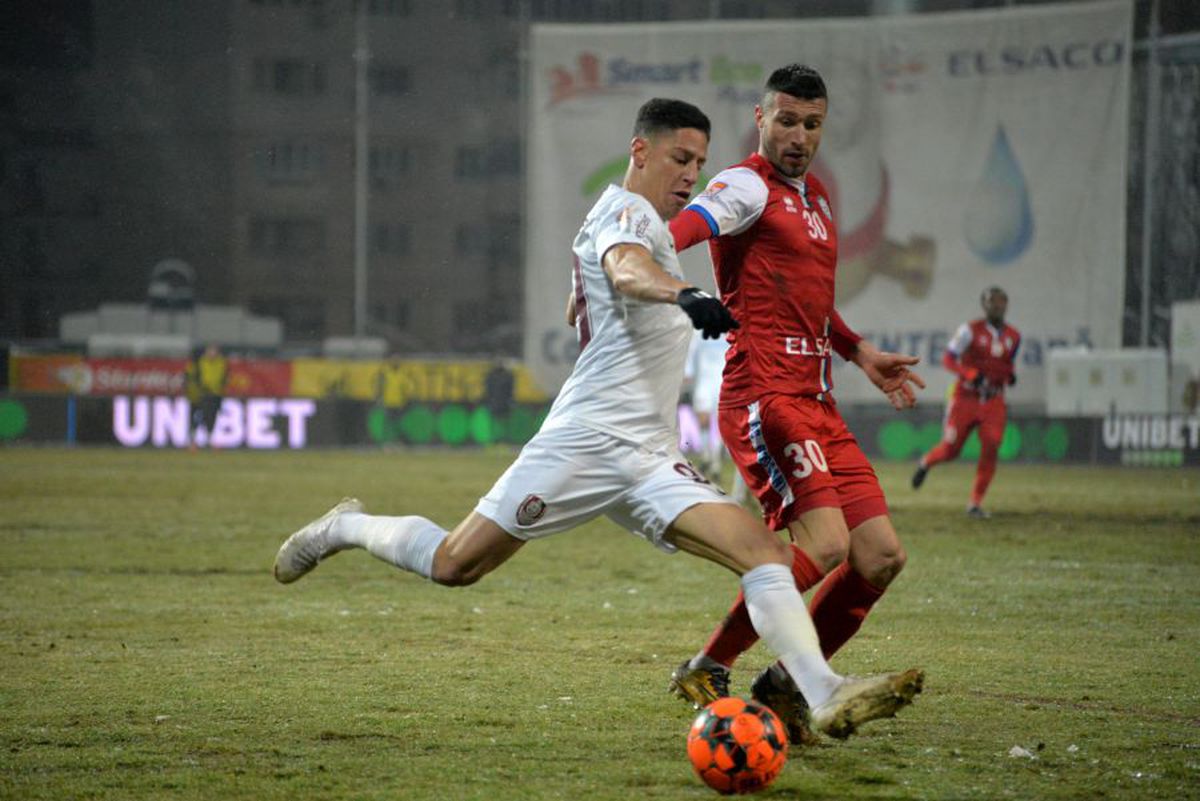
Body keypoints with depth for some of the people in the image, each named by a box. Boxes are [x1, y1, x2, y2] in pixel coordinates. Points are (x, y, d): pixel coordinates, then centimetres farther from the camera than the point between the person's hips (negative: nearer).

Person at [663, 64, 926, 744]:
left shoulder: (818, 197, 22)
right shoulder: (748, 186, -6)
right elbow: (669, 236, -24)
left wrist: (860, 352, 28)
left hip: (818, 404, 9)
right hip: (765, 398, -9)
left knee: (881, 555, 1)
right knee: (824, 541, -24)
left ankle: (787, 685, 14)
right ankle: (707, 673, -11)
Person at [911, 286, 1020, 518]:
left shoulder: (1013, 336, 6)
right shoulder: (971, 330, -10)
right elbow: (948, 359, -13)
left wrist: (1010, 375, -1)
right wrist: (971, 374, -28)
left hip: (993, 402, 3)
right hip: (965, 399, -3)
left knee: (990, 449, -14)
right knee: (950, 450, 0)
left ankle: (975, 503, -3)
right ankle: (926, 463, 37)